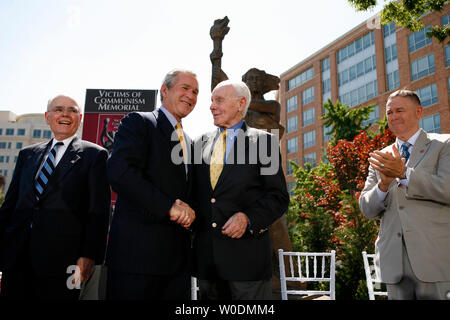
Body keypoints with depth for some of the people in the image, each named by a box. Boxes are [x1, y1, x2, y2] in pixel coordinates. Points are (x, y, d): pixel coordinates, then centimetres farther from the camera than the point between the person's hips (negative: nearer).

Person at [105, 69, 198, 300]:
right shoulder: (137, 122, -1)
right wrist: (168, 206, -20)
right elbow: (119, 172, -18)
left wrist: (187, 212, 4)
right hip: (137, 251, -6)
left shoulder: (189, 142, 20)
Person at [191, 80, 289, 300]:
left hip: (245, 251, -4)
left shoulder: (264, 141, 1)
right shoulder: (200, 143, 14)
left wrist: (248, 218, -18)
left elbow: (279, 197, -4)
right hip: (205, 255, 4)